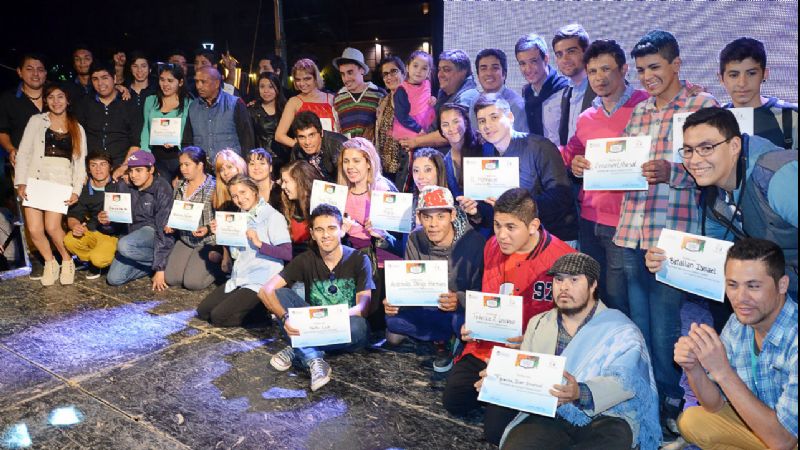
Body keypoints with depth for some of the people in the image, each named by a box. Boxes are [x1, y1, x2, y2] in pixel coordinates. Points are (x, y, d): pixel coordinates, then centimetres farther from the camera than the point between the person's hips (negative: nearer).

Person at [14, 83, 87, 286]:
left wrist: (76, 190, -1)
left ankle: (67, 262, 7)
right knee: (34, 229, -8)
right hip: (35, 178, 1)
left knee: (52, 226, -16)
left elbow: (80, 162, 11)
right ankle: (50, 263, 15)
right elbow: (23, 152, 6)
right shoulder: (36, 121, 12)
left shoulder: (77, 129, 15)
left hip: (62, 180, -1)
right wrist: (20, 182, -5)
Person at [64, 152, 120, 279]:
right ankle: (92, 262, 5)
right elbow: (73, 216, 6)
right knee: (69, 240, -25)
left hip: (114, 234, -4)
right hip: (92, 232, 5)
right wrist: (75, 226, -19)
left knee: (99, 259, -30)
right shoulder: (84, 190, 2)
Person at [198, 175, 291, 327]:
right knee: (203, 311, 4)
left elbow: (288, 253, -19)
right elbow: (236, 254, 15)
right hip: (238, 280, 9)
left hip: (261, 284, -8)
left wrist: (259, 243, -27)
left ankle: (264, 311, 1)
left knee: (219, 317, -15)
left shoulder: (273, 216, -11)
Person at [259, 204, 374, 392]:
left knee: (358, 326, -37)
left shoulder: (359, 260, -9)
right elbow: (266, 290, -15)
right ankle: (314, 359, -33)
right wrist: (285, 318, -35)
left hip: (345, 332, -2)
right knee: (280, 293, -19)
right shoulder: (305, 261, -4)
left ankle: (298, 350, -20)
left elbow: (364, 307, -19)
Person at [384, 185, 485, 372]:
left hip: (465, 310, -5)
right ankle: (447, 339, 1)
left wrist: (459, 300, -40)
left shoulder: (473, 241, -20)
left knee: (462, 321, -38)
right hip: (430, 311, 5)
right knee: (393, 320, -18)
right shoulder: (415, 240, -6)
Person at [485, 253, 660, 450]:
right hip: (549, 417, 1)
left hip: (606, 418, 0)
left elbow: (623, 381, -10)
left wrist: (581, 393, -29)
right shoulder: (538, 323, 18)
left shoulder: (621, 330, 5)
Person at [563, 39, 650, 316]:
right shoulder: (586, 118, 13)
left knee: (618, 303, 1)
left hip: (625, 223, -5)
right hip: (590, 220, 6)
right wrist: (575, 165, 1)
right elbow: (571, 156, 23)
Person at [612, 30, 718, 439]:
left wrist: (671, 172, -24)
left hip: (672, 236, -5)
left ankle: (670, 405, 22)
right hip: (630, 233, 5)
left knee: (664, 328, 2)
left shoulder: (703, 105, -1)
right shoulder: (639, 111, 16)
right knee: (637, 325, 14)